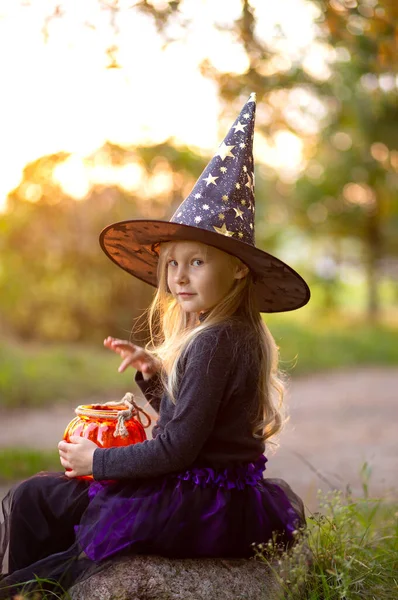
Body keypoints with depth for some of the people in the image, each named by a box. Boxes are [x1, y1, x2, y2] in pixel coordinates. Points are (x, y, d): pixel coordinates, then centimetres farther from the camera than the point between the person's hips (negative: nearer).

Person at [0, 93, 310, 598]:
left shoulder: (213, 342, -20)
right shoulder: (240, 334, 8)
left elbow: (177, 448, -22)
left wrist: (97, 460, -11)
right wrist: (156, 375, 2)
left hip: (198, 508, -10)